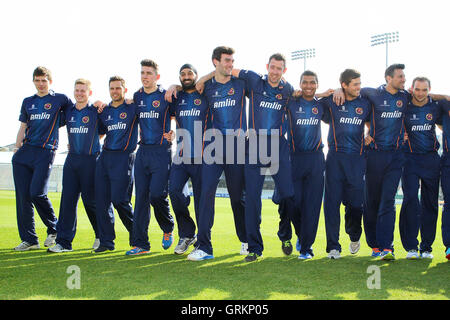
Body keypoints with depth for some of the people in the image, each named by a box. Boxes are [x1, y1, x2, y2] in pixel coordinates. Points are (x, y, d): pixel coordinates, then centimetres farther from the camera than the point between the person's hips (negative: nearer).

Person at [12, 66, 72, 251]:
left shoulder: (60, 99, 5)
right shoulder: (28, 102, 18)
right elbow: (23, 127, 19)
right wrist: (16, 149, 10)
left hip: (46, 151, -5)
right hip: (25, 152, 5)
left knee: (37, 193, -15)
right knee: (22, 196, 0)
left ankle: (54, 229, 8)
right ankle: (29, 239, 7)